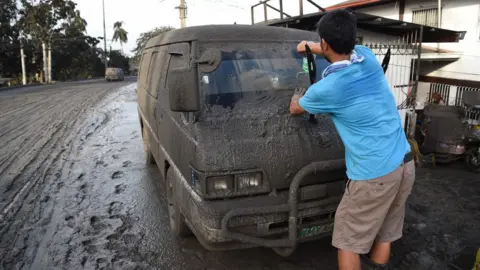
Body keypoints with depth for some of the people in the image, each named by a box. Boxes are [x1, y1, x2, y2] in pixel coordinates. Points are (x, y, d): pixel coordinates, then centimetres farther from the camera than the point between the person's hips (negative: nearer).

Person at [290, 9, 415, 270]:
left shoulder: (327, 88, -15)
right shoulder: (368, 57, 3)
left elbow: (295, 109, 8)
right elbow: (344, 50, 29)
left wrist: (297, 95, 30)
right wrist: (309, 46, 39)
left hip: (374, 175, -7)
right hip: (405, 165, 8)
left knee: (348, 242, 11)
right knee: (384, 234, 23)